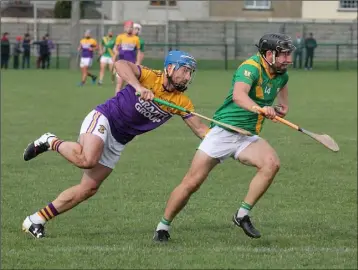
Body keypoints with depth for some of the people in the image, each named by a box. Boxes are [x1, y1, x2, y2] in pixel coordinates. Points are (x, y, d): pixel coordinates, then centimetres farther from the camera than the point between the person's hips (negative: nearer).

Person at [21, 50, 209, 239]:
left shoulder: (181, 102, -2)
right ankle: (52, 142, -6)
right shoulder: (150, 77, -17)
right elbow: (120, 64, -33)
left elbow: (200, 129, -2)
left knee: (89, 189, -1)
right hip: (103, 119, -7)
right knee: (87, 160, -36)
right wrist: (139, 87, -46)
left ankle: (35, 221, 6)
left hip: (118, 143, 7)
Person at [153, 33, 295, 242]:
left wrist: (284, 105, 22)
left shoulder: (281, 74, 6)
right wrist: (259, 109, -57)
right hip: (223, 132, -6)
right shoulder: (251, 67, -19)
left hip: (248, 137, 6)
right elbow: (238, 95, -40)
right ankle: (164, 224, 15)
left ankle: (243, 215, -15)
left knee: (272, 163, -25)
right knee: (192, 183, -5)